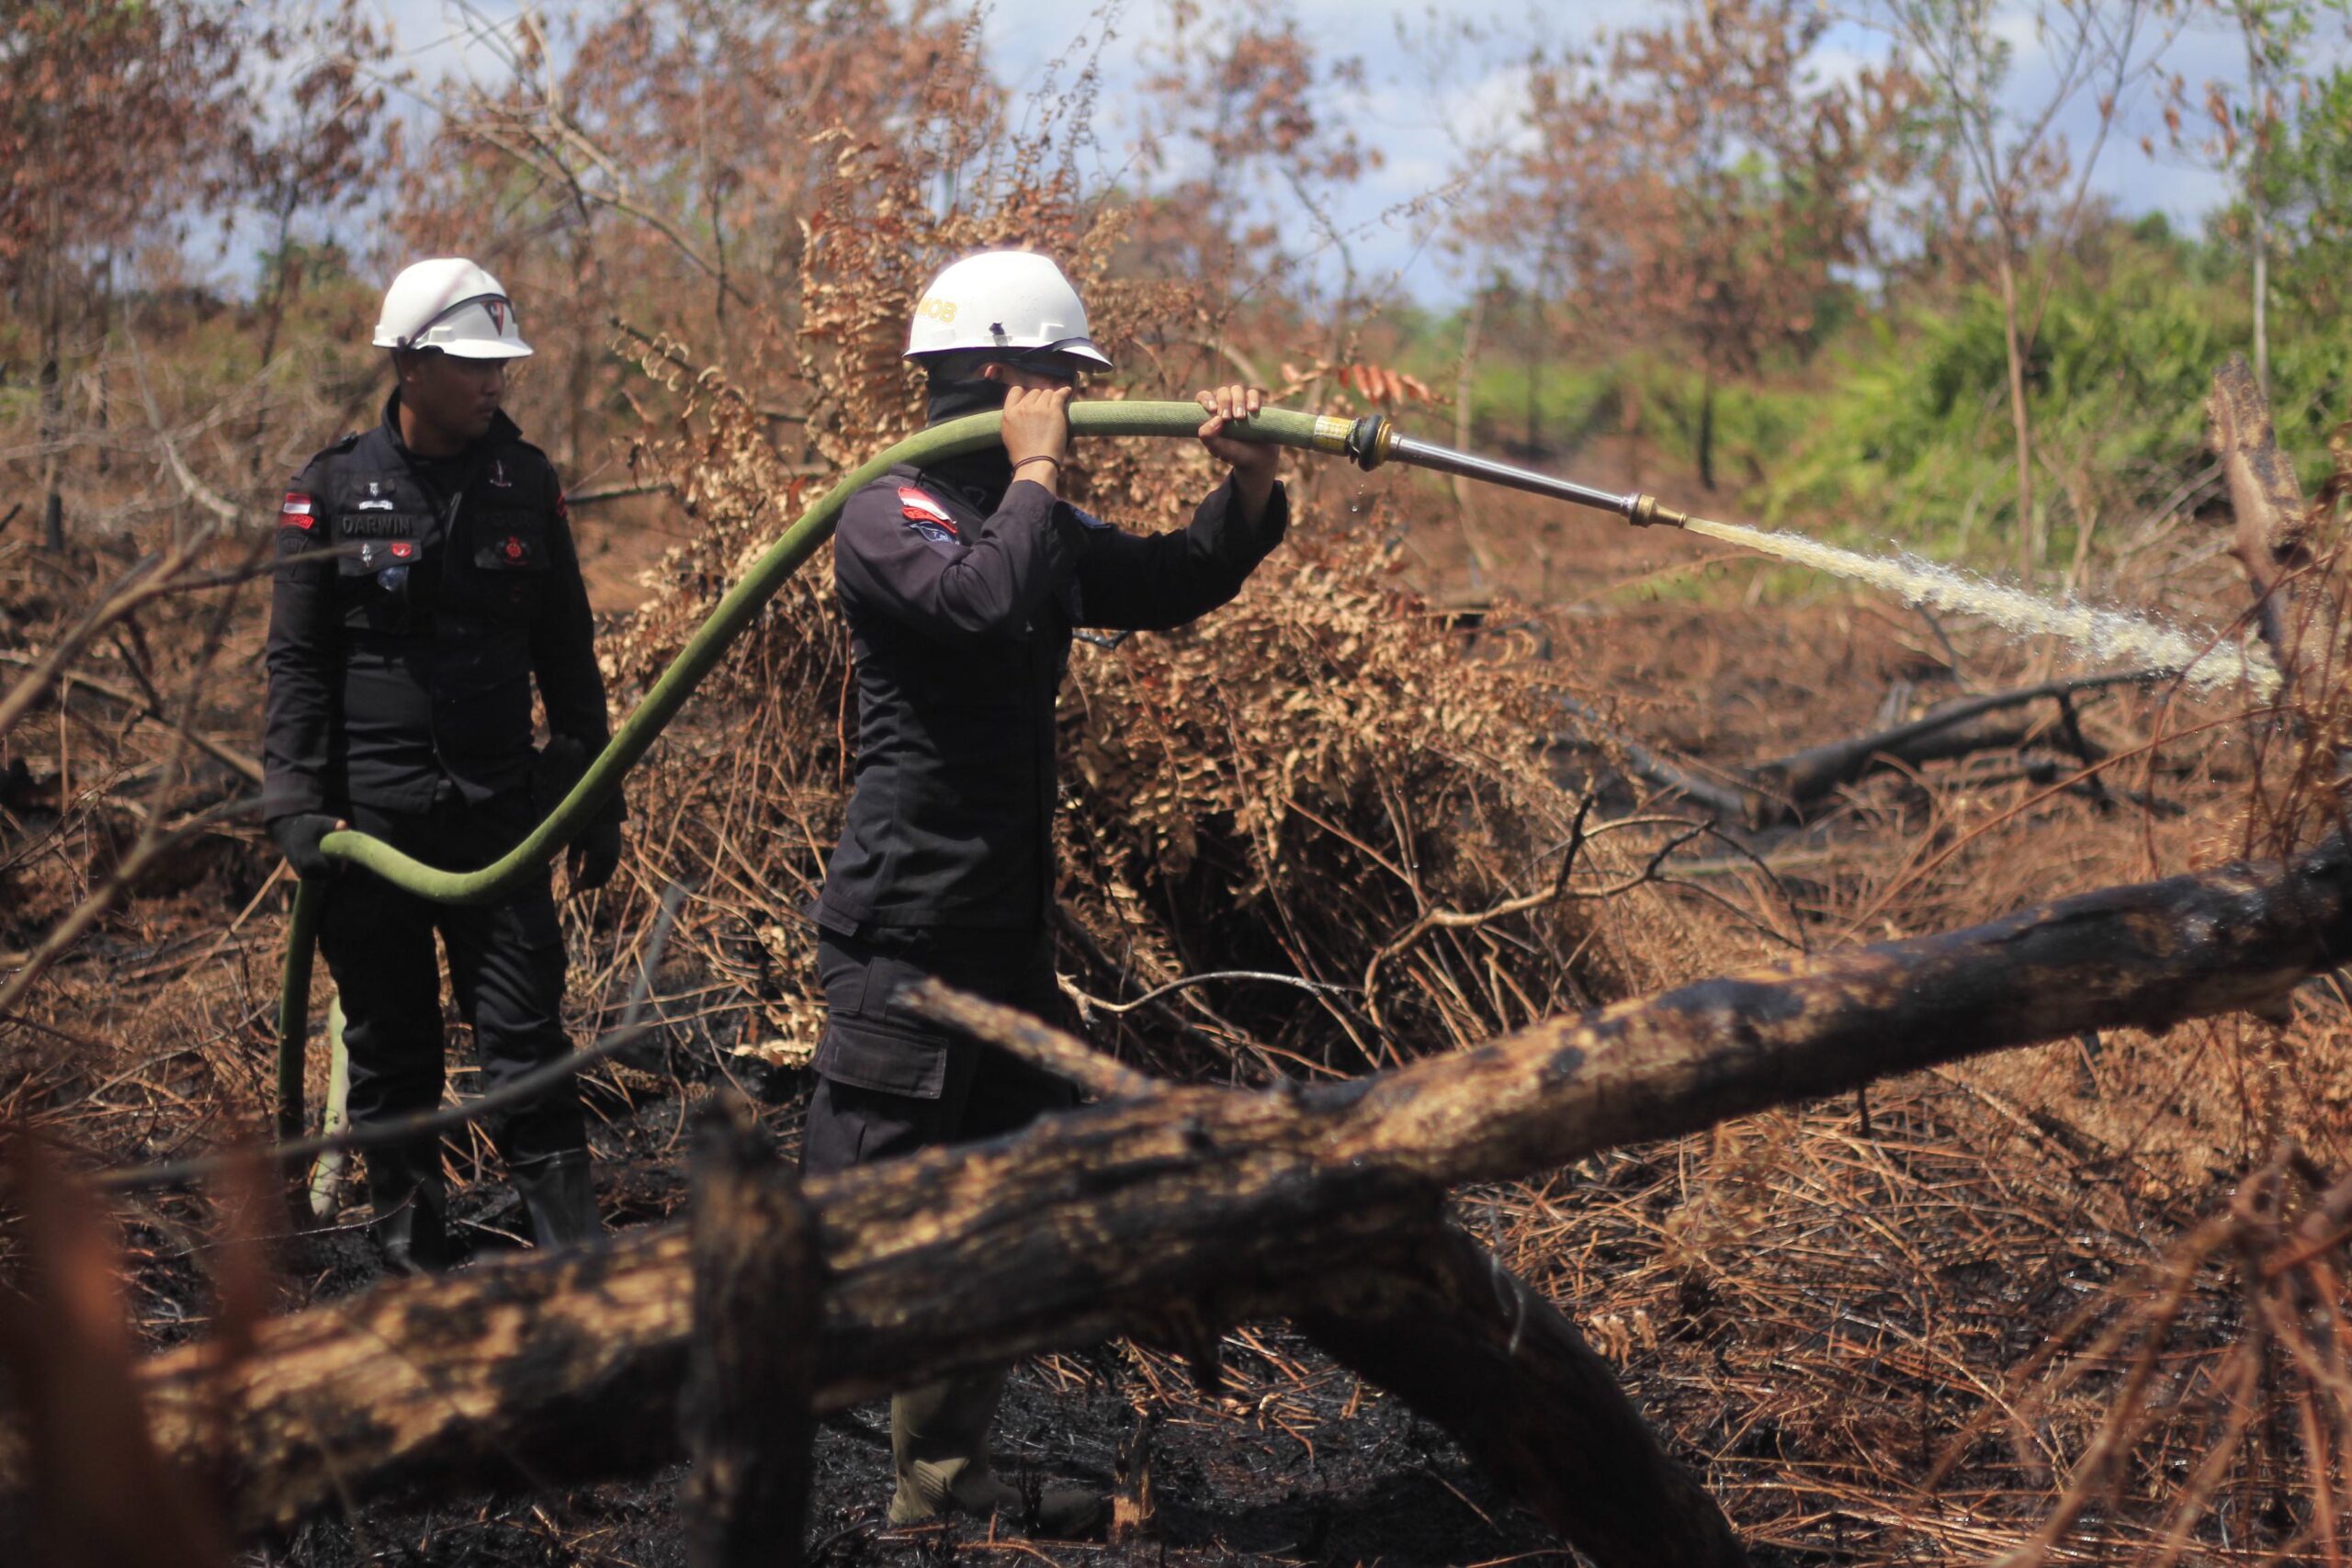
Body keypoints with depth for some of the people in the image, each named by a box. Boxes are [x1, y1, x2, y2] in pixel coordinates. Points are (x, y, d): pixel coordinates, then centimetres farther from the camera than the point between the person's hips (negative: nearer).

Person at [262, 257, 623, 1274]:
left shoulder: (526, 482, 6)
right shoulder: (334, 492, -1)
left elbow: (567, 652, 12)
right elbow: (297, 662, 1)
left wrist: (595, 799, 9)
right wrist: (298, 806, -8)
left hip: (499, 810, 1)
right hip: (371, 816, -1)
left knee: (525, 1044, -3)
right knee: (391, 1055, 8)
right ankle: (416, 1265, 18)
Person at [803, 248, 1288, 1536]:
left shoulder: (1035, 524, 16)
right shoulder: (888, 520, -12)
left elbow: (1170, 586, 22)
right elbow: (988, 600, -31)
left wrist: (1248, 487, 6)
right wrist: (1036, 474, -17)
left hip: (1007, 930, 9)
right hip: (904, 932, -9)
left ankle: (943, 1479, 26)